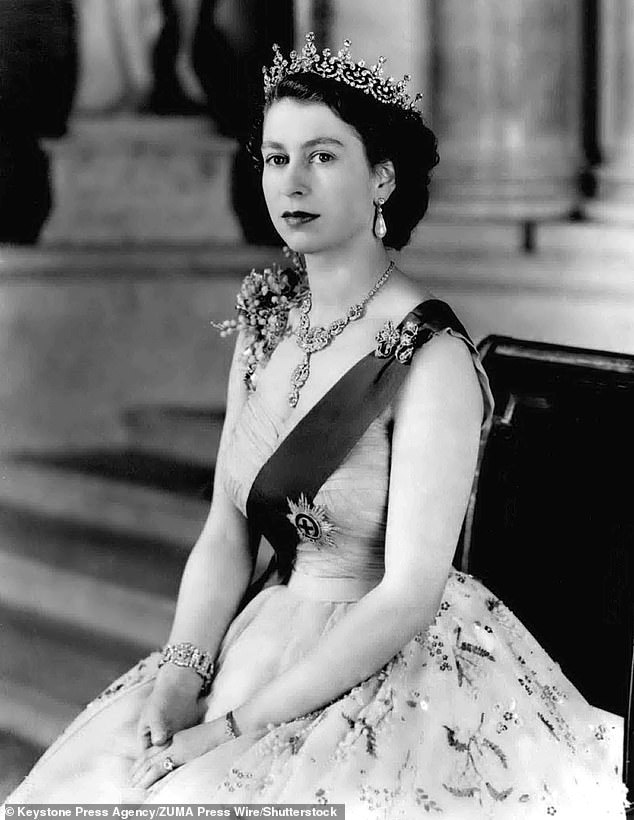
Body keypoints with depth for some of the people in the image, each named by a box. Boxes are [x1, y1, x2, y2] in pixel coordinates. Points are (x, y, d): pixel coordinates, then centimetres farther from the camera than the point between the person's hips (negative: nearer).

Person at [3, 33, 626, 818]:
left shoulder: (430, 357, -17)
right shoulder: (266, 317, 4)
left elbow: (409, 594, -19)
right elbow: (226, 533, 5)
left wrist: (240, 724, -18)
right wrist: (183, 672, -10)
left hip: (400, 662, -6)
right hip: (266, 631, 6)